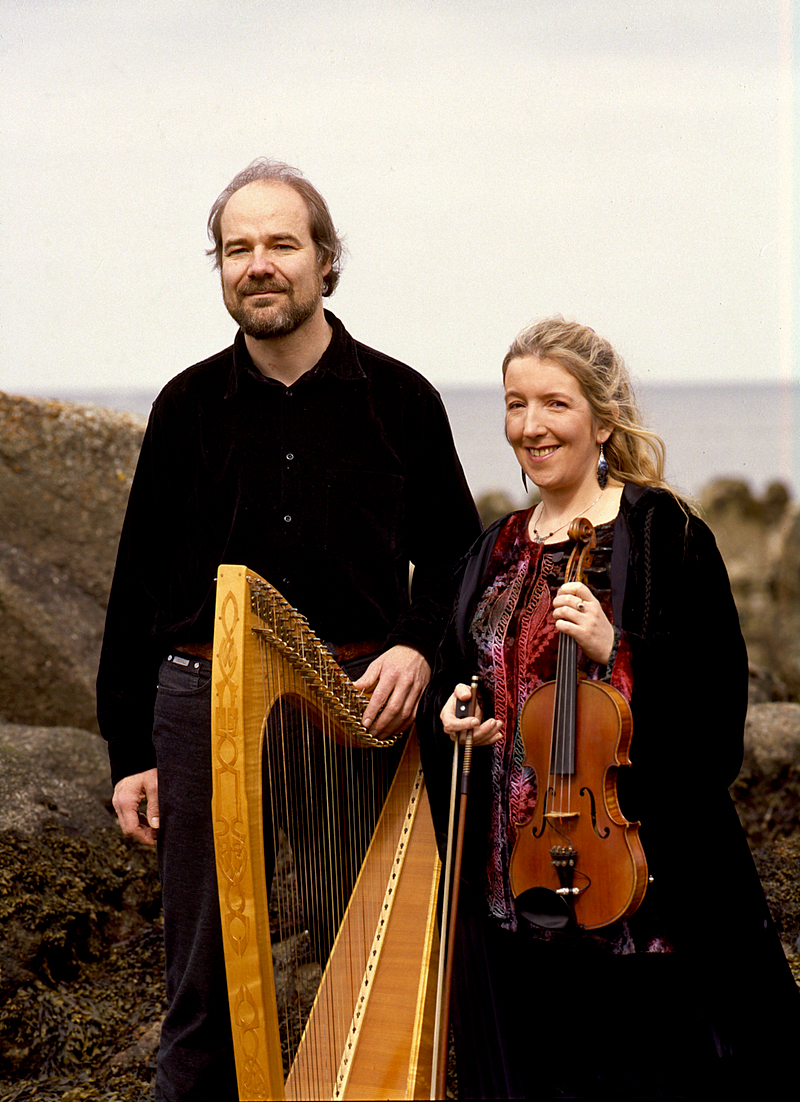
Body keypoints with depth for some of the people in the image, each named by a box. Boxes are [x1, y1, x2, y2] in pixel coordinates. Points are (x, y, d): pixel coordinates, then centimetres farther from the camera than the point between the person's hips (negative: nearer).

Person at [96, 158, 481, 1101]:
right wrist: (131, 751, 6)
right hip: (206, 700, 0)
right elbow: (139, 588, 9)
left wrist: (419, 644, -9)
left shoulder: (400, 400, 4)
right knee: (204, 984, 4)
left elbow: (456, 556, 11)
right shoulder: (187, 407, 6)